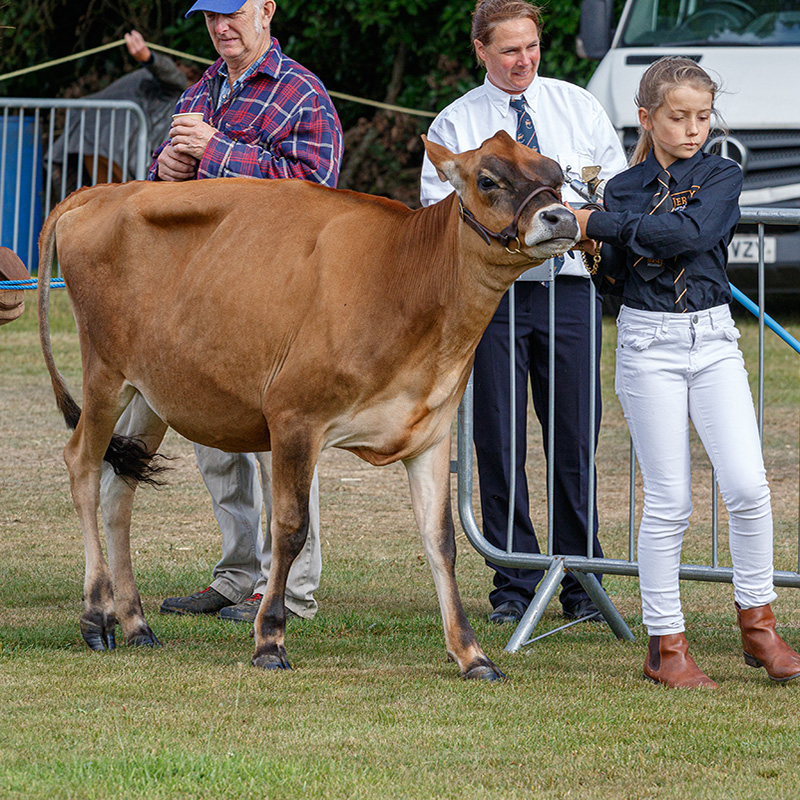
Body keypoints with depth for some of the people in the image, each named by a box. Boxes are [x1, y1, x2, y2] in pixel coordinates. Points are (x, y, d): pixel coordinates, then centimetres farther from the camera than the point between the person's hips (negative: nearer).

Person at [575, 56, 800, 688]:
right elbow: (618, 277, 2)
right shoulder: (625, 187, 6)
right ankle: (666, 645, 7)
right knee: (668, 502, -1)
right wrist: (599, 247, -17)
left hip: (713, 338, 0)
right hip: (648, 342, 0)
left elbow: (691, 232, -18)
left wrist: (603, 225, -17)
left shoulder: (721, 177, 1)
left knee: (748, 486, -11)